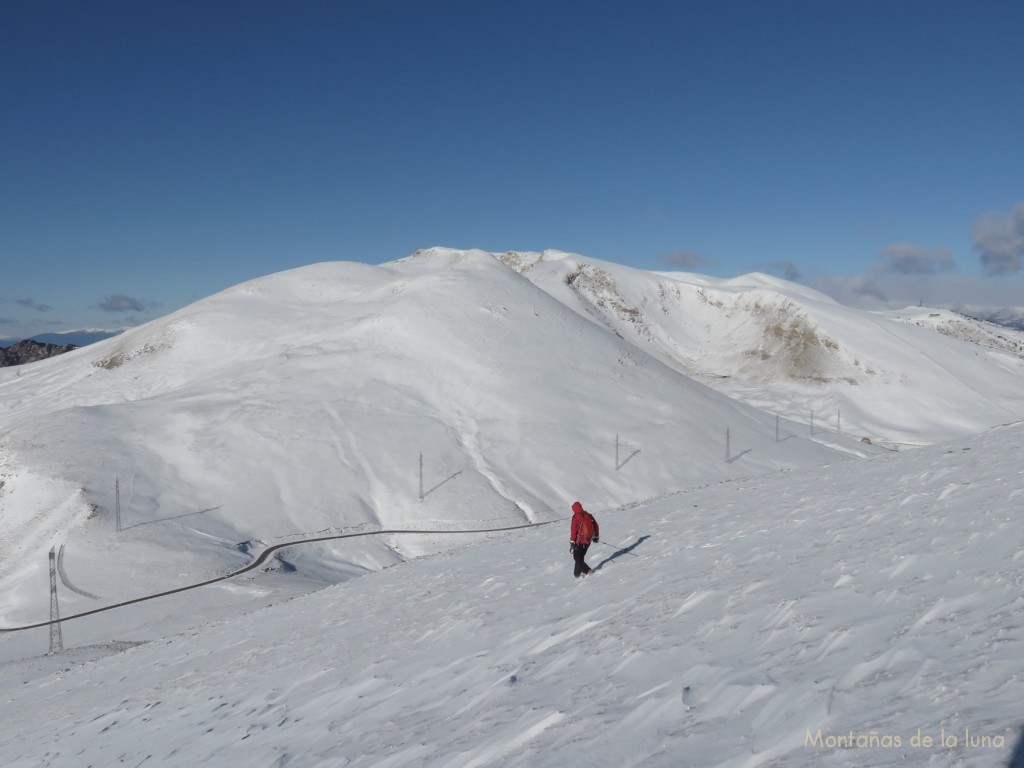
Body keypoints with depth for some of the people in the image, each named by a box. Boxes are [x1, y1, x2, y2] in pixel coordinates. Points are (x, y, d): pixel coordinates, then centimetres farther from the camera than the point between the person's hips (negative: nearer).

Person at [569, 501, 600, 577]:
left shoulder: (576, 517, -14)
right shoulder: (588, 515, 4)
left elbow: (573, 530, -16)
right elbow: (595, 525, 13)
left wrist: (572, 542, -12)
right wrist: (596, 536, 25)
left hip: (580, 541, -6)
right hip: (588, 541, 6)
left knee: (577, 557, 5)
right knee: (580, 557, 19)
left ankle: (587, 570, -8)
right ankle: (577, 573, 22)